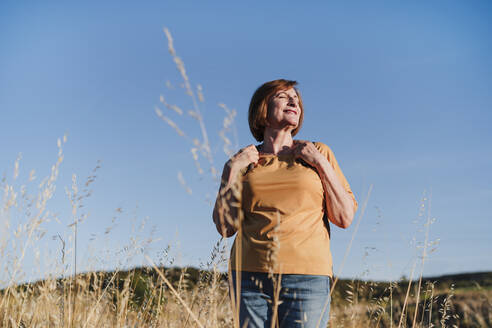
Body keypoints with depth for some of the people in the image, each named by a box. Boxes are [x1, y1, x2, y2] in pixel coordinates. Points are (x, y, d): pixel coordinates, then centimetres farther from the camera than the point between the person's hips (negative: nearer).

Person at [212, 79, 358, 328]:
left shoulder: (319, 153, 12)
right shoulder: (243, 161, 13)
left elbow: (345, 218, 5)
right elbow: (225, 227, 7)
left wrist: (321, 164, 0)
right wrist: (232, 171, 1)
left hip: (307, 278, -1)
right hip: (250, 277, 1)